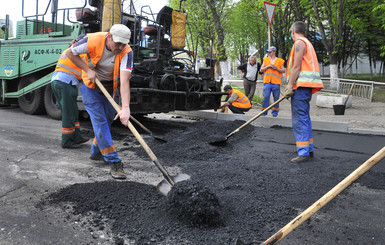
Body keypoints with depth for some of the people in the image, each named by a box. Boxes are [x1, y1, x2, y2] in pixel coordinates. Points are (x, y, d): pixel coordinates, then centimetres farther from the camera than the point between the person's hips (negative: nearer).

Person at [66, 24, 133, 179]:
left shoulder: (126, 52, -26)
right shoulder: (93, 41, -26)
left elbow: (124, 81, -36)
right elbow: (70, 53, -9)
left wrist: (125, 107, -47)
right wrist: (88, 70, -18)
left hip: (110, 87, 3)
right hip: (91, 85, -2)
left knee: (107, 120, 11)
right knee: (99, 121, -12)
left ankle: (96, 152, 35)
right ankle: (114, 162, -12)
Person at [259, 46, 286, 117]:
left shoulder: (279, 61, 9)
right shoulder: (265, 60, 16)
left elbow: (284, 70, 9)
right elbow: (261, 70, 13)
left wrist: (277, 68, -7)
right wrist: (267, 66, -3)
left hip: (276, 82, -1)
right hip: (267, 81, 1)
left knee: (276, 98, 2)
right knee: (266, 97, -7)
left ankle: (275, 111, 14)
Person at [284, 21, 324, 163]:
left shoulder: (299, 43, -6)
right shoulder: (307, 43, 25)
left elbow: (296, 67, -15)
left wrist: (290, 86, -17)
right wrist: (291, 85, 22)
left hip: (301, 85, -11)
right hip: (305, 87, 11)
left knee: (300, 118, -12)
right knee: (304, 118, 15)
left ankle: (304, 152, -13)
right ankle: (309, 149, 22)